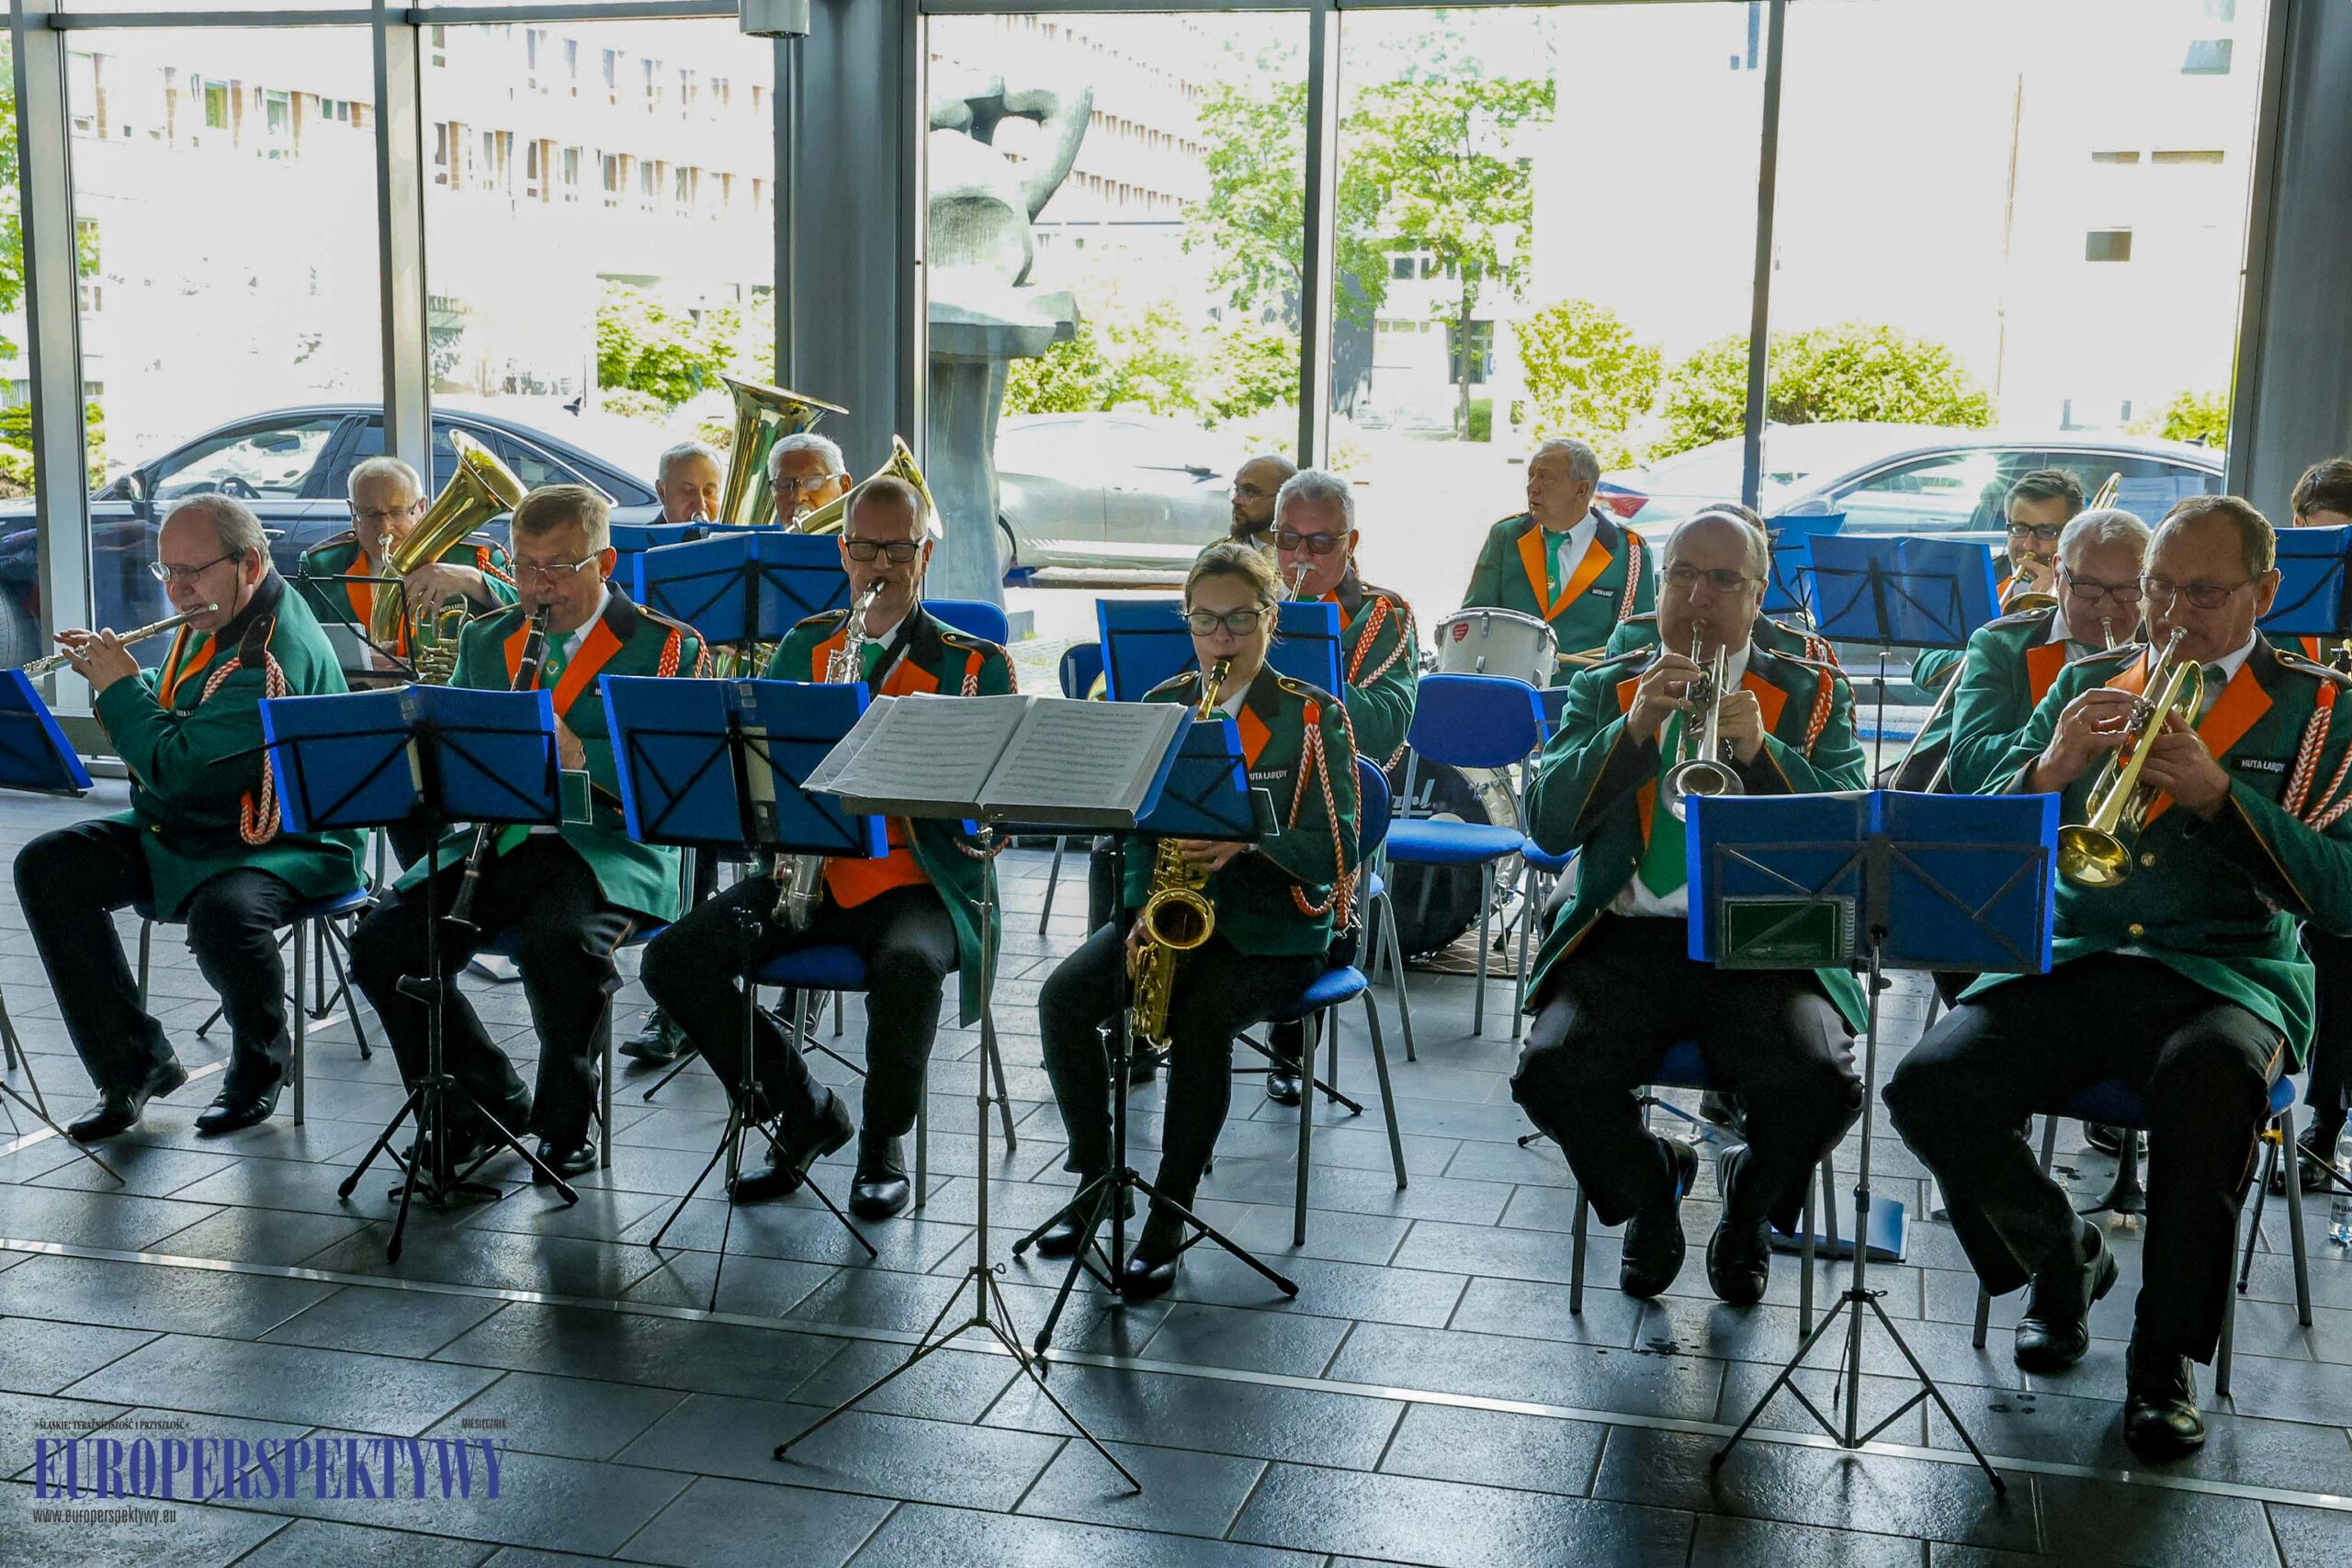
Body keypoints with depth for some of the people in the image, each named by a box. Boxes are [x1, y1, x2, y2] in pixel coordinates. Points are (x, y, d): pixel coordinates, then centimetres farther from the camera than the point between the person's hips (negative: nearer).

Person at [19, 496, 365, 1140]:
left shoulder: (275, 655, -26)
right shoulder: (212, 621, 6)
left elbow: (176, 767, -29)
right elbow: (173, 716, 21)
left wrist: (120, 687, -14)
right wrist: (113, 673, 2)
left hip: (284, 846, -10)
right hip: (181, 831, 10)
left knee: (221, 913, -39)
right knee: (46, 866, -5)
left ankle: (259, 1063, -5)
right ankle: (136, 1064, 0)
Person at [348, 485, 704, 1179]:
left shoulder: (666, 647, 0)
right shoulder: (483, 641, 17)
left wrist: (580, 755, -24)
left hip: (608, 850, -5)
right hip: (497, 839, 5)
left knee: (561, 946, -36)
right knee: (381, 942, -16)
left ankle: (564, 1121, -9)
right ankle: (488, 1102, 3)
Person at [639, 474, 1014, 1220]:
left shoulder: (977, 665, 3)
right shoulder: (803, 647, 15)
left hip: (917, 879, -4)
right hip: (807, 870, 4)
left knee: (907, 969, -37)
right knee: (673, 959, -17)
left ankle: (884, 1141, -6)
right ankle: (805, 1111, 3)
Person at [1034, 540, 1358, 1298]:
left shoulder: (1313, 716, -4)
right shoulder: (1160, 708, 8)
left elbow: (1335, 846, -11)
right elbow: (1137, 828, 8)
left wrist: (1247, 838, -28)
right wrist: (1139, 912, -10)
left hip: (1271, 924, -4)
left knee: (1202, 1017, -33)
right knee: (1063, 997, -21)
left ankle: (1168, 1217, -19)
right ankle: (1095, 1175, -2)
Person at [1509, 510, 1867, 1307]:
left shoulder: (1813, 695, 12)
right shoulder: (1604, 691, 14)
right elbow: (1548, 824, -2)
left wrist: (1762, 750, -19)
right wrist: (1636, 726, -14)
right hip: (1630, 938, 1)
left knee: (1821, 1086, -28)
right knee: (1550, 1076, -25)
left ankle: (1750, 1201, 11)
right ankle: (1651, 1183, 11)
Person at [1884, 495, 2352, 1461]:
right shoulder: (2087, 684, 15)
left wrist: (2217, 792, -17)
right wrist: (2048, 772, -12)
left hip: (2226, 972, -2)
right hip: (2069, 960, 3)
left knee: (2207, 1083, -38)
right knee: (1929, 1089, -24)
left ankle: (2165, 1360, -14)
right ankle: (2062, 1258, 7)